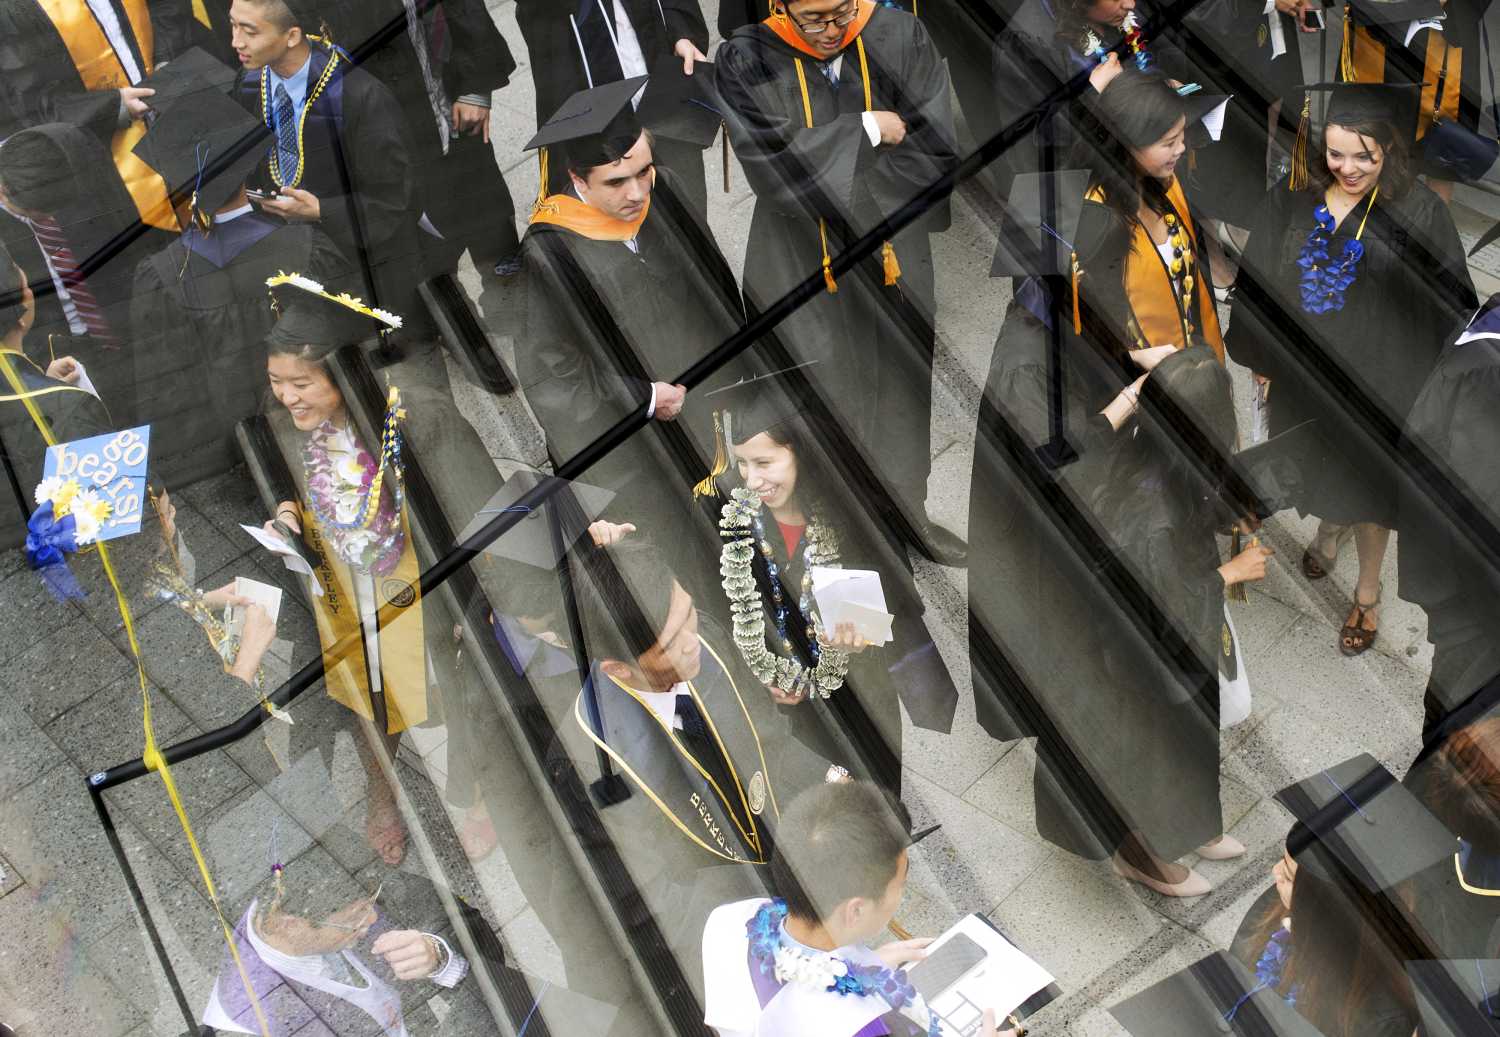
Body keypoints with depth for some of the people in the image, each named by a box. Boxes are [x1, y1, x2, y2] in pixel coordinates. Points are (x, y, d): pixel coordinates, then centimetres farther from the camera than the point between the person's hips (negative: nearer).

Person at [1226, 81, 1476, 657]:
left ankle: (1367, 591, 30)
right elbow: (1260, 279, 3)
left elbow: (1451, 301, -9)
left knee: (1367, 483, 9)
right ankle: (1326, 532, 55)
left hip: (1376, 377, -3)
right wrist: (1260, 354, 6)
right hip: (1303, 368, 3)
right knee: (1316, 469, 23)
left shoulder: (1418, 212, -15)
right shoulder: (1294, 202, -7)